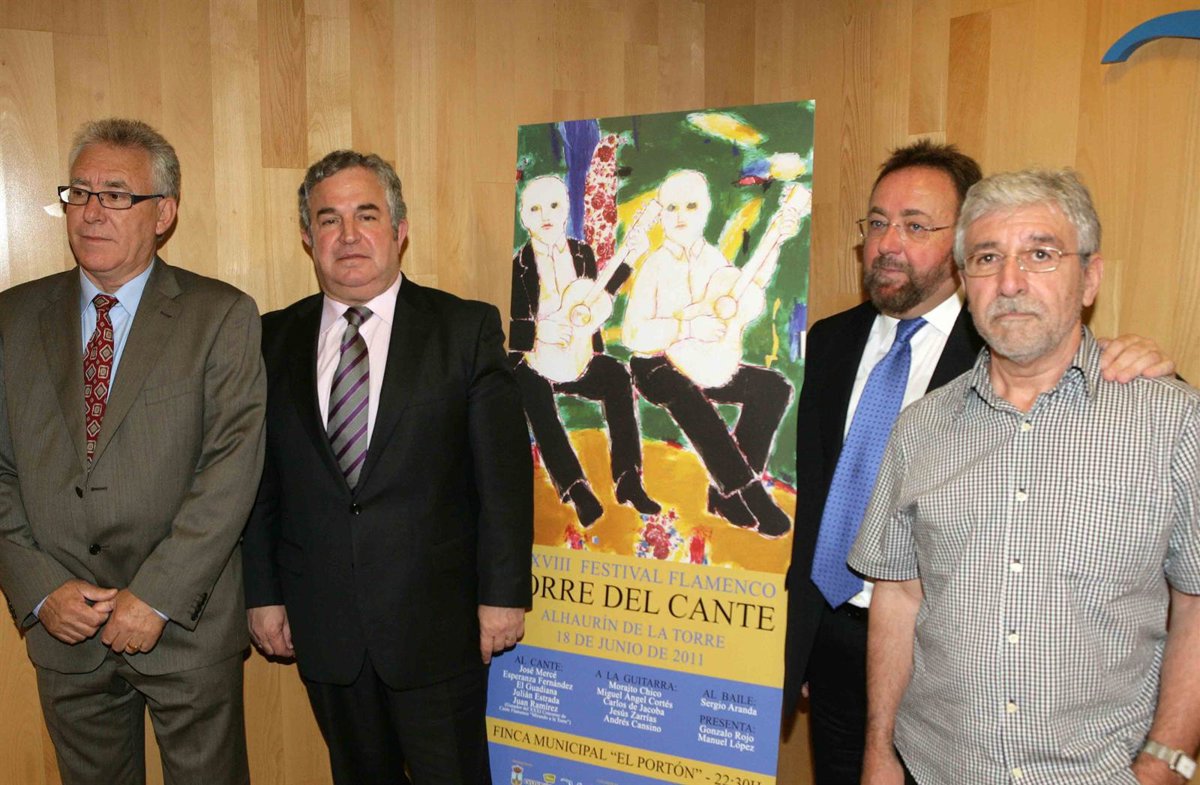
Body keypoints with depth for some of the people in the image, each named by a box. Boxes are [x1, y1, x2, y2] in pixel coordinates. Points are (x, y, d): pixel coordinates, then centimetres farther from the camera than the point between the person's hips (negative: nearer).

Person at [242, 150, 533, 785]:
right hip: (321, 626, 3)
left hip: (437, 626, -2)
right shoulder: (274, 339, 4)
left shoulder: (467, 329, -5)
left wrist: (504, 593, -8)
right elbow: (260, 480, 6)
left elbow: (504, 473, -6)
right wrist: (263, 594, 5)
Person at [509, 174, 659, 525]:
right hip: (533, 362, -3)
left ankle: (628, 481, -22)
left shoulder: (582, 252, 10)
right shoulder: (517, 265, -3)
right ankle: (576, 488, -33)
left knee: (617, 375, -25)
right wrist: (538, 331, -25)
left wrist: (628, 257, 7)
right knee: (535, 390, -34)